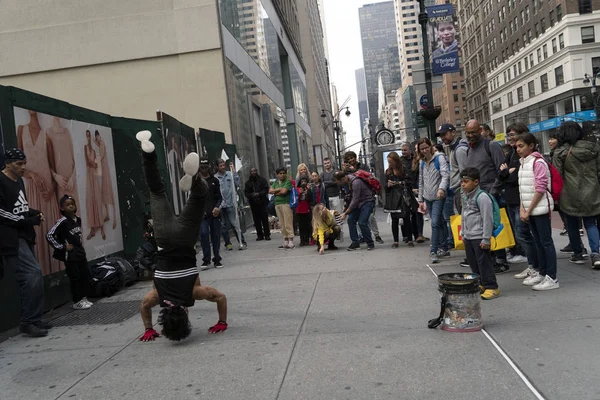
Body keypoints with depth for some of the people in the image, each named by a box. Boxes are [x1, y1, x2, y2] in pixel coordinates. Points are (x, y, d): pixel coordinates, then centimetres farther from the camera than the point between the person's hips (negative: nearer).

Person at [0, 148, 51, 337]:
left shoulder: (19, 181, 17)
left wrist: (35, 213, 6)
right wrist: (28, 220, -17)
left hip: (24, 236, 9)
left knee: (29, 277, 10)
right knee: (33, 273, -16)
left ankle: (32, 320, 17)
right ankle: (29, 322, -8)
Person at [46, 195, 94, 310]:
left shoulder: (78, 219, 7)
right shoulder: (63, 221, -15)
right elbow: (49, 235, -19)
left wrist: (81, 243, 11)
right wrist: (62, 246, -17)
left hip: (81, 252, 7)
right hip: (70, 255, -7)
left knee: (86, 276, 10)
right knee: (75, 278, 0)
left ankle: (83, 298, 23)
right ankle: (77, 302, 11)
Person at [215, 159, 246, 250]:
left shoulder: (230, 174, 3)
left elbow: (237, 183, -7)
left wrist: (234, 172, -9)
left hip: (230, 203, -1)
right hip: (220, 204, 1)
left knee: (235, 224, -3)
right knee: (223, 225, 9)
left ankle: (242, 242, 2)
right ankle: (228, 243, 20)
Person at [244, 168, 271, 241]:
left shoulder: (262, 180, 6)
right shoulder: (248, 182, 11)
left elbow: (266, 189, -1)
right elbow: (246, 193, 6)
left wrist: (259, 194, -16)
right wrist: (252, 195, -14)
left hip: (263, 202, -2)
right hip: (253, 203, 2)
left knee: (265, 219, -3)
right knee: (256, 220, 2)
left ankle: (267, 235, 2)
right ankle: (259, 235, 9)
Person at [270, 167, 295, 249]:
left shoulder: (288, 181, -2)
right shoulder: (276, 182, 17)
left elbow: (284, 191, -14)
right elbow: (270, 191, 6)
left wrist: (275, 192, -1)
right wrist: (279, 189, -6)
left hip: (286, 203, -6)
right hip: (277, 204, 6)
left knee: (288, 224, -8)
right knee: (282, 224, 8)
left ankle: (291, 241, -7)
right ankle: (285, 241, 13)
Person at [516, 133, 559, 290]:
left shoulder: (538, 163, -12)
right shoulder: (523, 163, 14)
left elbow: (540, 189, -16)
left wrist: (528, 211, -14)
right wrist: (522, 209, 4)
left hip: (541, 208, -8)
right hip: (530, 210, 8)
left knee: (546, 242, -4)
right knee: (537, 241, 15)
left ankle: (552, 278, 1)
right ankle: (541, 272, 25)